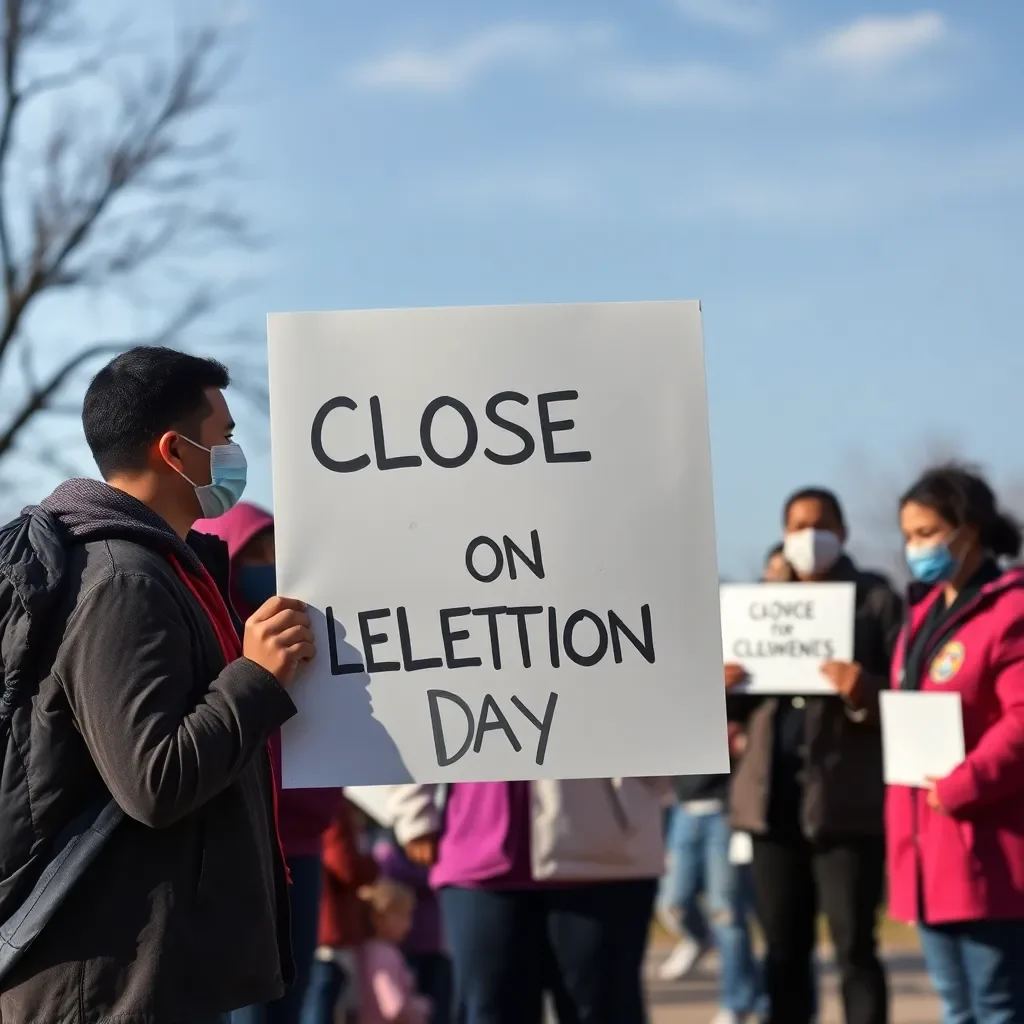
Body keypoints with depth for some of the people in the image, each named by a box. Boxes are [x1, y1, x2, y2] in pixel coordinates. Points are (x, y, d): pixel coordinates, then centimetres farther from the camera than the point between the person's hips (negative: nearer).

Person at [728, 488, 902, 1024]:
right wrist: (725, 684, -4)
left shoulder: (877, 599, 2)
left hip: (846, 798, -5)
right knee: (783, 951, 9)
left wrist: (866, 693, -25)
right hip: (775, 796, 5)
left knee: (854, 948, -5)